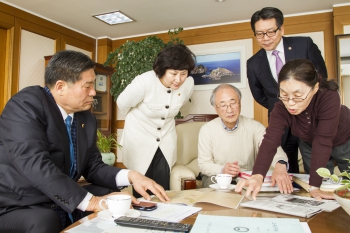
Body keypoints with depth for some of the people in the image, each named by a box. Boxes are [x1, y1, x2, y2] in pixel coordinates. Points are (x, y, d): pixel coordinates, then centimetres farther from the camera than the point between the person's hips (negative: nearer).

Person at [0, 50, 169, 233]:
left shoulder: (87, 118, 4)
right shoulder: (25, 105, -17)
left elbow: (93, 167, 6)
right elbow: (35, 165, -29)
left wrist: (130, 176, -12)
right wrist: (90, 201, -31)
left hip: (63, 204, 7)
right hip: (17, 208, -6)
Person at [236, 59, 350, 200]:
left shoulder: (329, 97, -40)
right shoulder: (281, 109, -32)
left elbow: (323, 143, -41)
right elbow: (270, 140, -43)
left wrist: (314, 186, -42)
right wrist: (258, 176, -59)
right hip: (310, 145, 2)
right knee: (323, 187, 14)